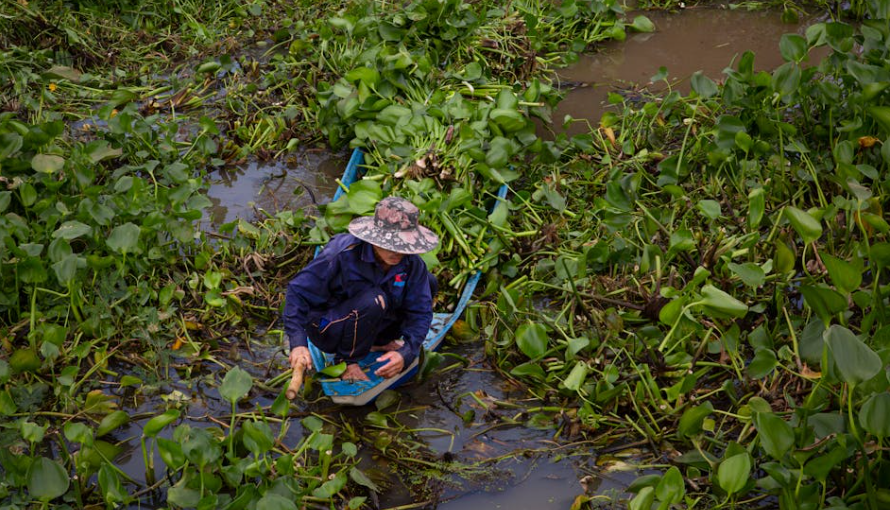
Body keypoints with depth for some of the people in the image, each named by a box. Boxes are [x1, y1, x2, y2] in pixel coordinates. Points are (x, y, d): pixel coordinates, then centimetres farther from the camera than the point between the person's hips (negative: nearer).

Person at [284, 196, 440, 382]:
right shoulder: (343, 254, -30)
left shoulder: (412, 263, -15)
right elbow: (298, 291, -25)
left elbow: (421, 312, -14)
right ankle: (346, 362, -14)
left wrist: (405, 353, -32)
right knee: (372, 300, -38)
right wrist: (298, 344, -35)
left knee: (429, 282, -3)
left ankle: (381, 341, 11)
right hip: (326, 329, -6)